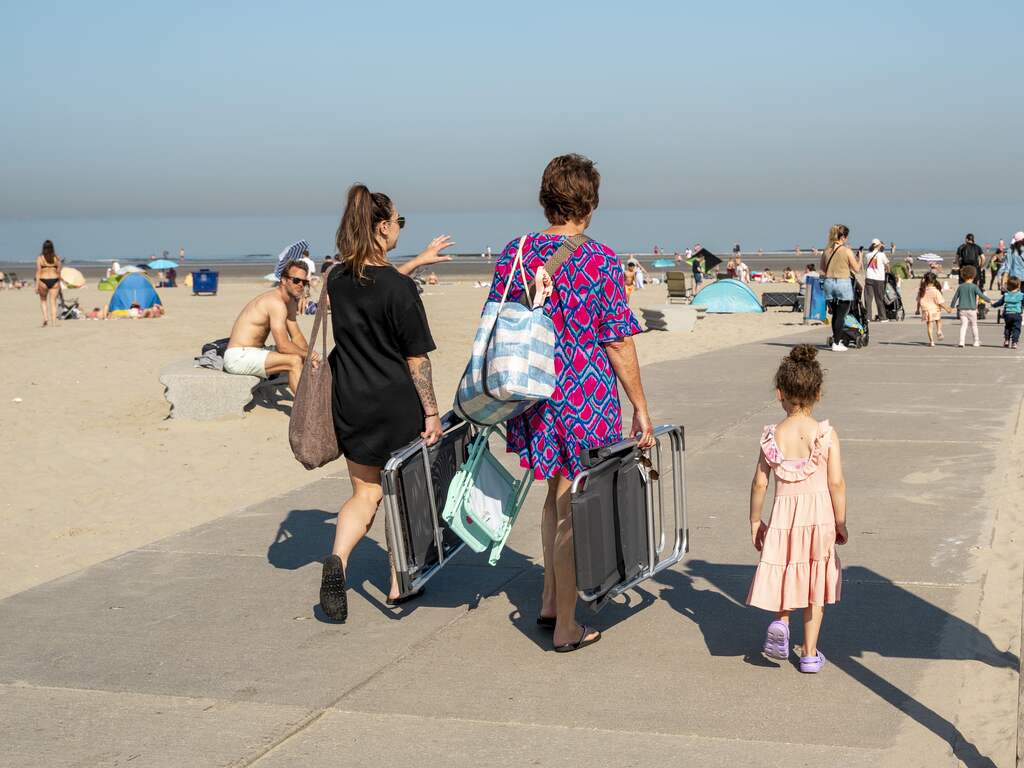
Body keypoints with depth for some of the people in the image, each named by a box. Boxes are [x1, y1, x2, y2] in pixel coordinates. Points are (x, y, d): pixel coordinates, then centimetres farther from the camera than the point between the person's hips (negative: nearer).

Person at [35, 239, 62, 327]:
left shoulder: (39, 258, -4)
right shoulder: (57, 258, 1)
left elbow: (38, 272, -8)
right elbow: (59, 272, 3)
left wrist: (36, 285, -6)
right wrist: (59, 283, 13)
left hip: (43, 281, -1)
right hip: (54, 280, 1)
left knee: (43, 300, 19)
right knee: (53, 302, 6)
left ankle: (45, 317, 2)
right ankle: (54, 321, 2)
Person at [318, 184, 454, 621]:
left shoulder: (337, 280, 1)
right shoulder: (400, 290, -18)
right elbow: (417, 360, -14)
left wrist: (417, 262, 32)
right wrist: (432, 412, -5)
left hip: (350, 406, 5)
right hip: (397, 405, -5)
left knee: (365, 493, 14)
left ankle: (338, 558, -13)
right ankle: (399, 586, 24)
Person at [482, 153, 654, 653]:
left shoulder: (515, 253, 1)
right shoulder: (600, 261, -12)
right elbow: (618, 343, -11)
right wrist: (640, 407, -4)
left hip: (534, 397, 5)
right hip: (586, 400, -5)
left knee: (557, 498, 24)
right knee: (574, 512, 5)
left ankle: (551, 602, 32)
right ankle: (566, 626, 15)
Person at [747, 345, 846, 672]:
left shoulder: (772, 436, -6)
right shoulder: (827, 434, -9)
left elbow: (759, 484, -2)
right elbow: (837, 483, -10)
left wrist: (754, 521, 10)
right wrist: (841, 523, 2)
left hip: (783, 515, 1)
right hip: (820, 515, -1)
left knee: (786, 575, 21)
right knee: (816, 583, 12)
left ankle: (780, 620, -7)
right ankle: (810, 654, 17)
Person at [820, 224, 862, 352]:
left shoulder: (826, 250, 4)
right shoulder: (847, 251, -10)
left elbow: (822, 270, 9)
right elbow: (856, 269, -3)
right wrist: (859, 259, 13)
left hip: (829, 283, 5)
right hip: (843, 283, -5)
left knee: (835, 314, 17)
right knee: (841, 315, 0)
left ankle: (837, 340, 24)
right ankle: (836, 343, -2)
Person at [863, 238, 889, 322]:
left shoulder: (868, 254, 4)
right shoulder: (881, 254, -3)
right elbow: (887, 265, 5)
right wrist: (887, 271, 25)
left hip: (869, 278, 1)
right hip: (879, 278, -1)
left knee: (868, 298, 4)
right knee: (880, 299, 6)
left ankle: (867, 316, -1)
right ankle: (882, 317, 10)